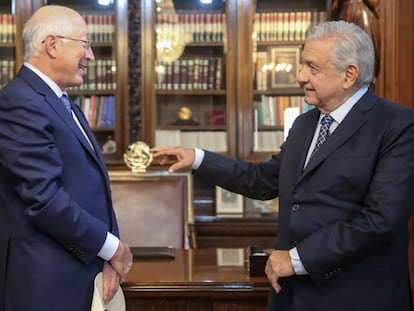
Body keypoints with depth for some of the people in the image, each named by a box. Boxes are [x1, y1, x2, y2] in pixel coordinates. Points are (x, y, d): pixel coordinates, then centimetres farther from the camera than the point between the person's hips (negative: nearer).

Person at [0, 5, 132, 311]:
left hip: (86, 274, 9)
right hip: (50, 283, -9)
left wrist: (109, 253, -3)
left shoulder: (66, 106, 14)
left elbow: (92, 189, 11)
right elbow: (45, 199, -23)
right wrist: (111, 247, -12)